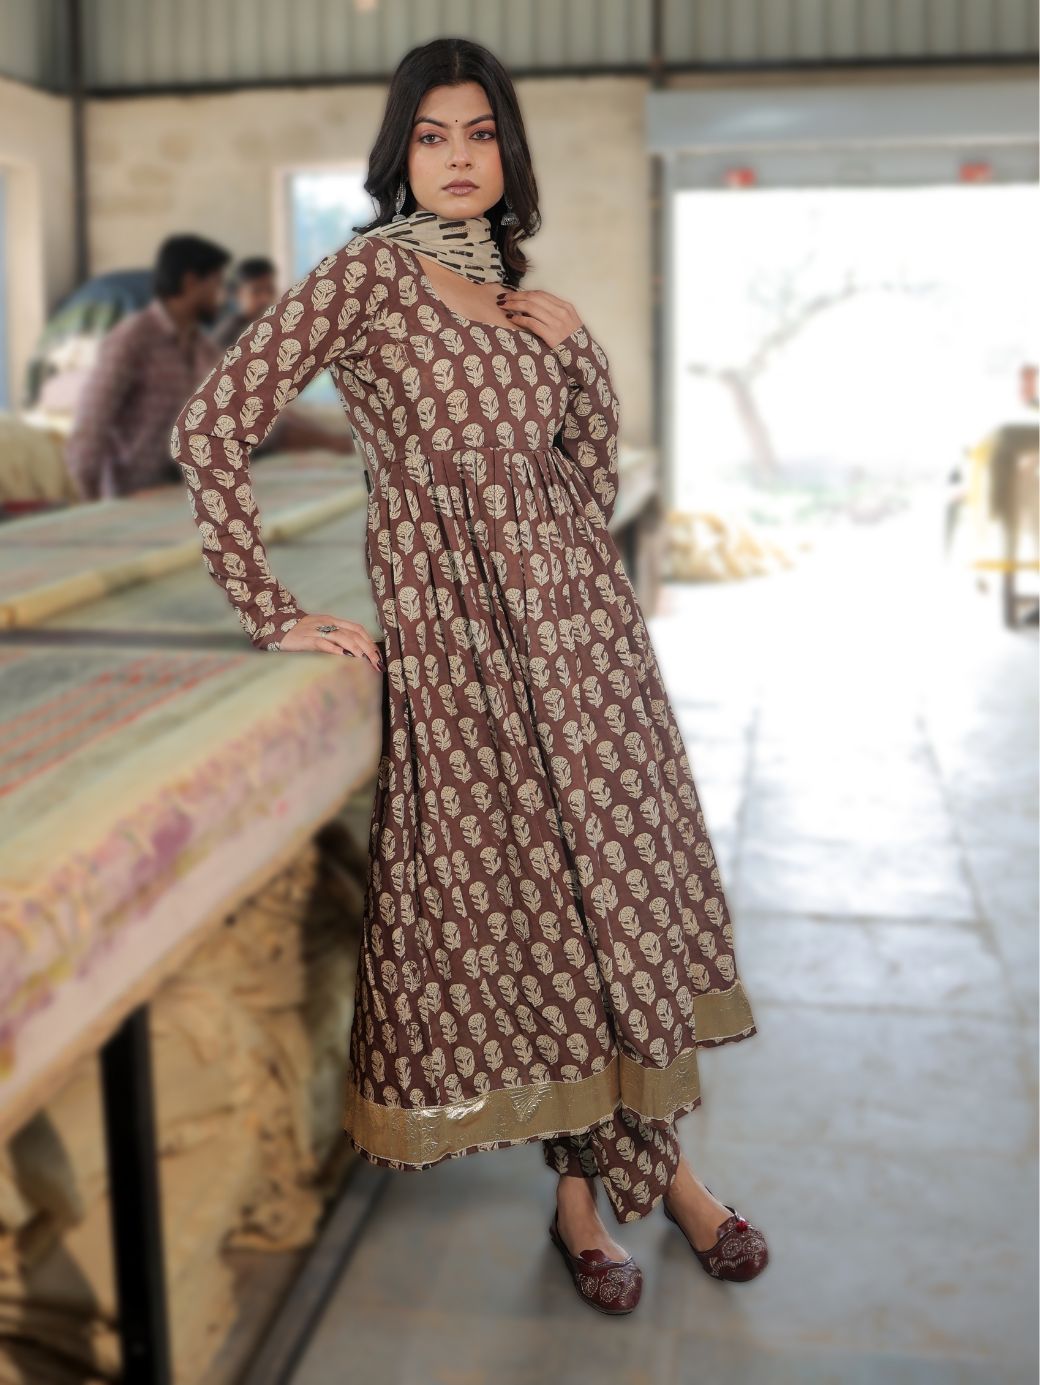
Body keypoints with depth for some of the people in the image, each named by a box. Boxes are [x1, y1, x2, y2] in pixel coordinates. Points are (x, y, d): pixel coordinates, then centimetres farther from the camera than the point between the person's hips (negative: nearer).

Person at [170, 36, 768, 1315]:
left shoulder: (524, 298, 15)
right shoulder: (370, 271, -4)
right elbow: (209, 429, -12)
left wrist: (578, 347, 4)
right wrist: (270, 615, -11)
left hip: (577, 615, 6)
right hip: (455, 629, -6)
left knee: (619, 877, 9)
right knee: (507, 890, 2)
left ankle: (645, 1154, 26)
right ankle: (587, 1184, 19)